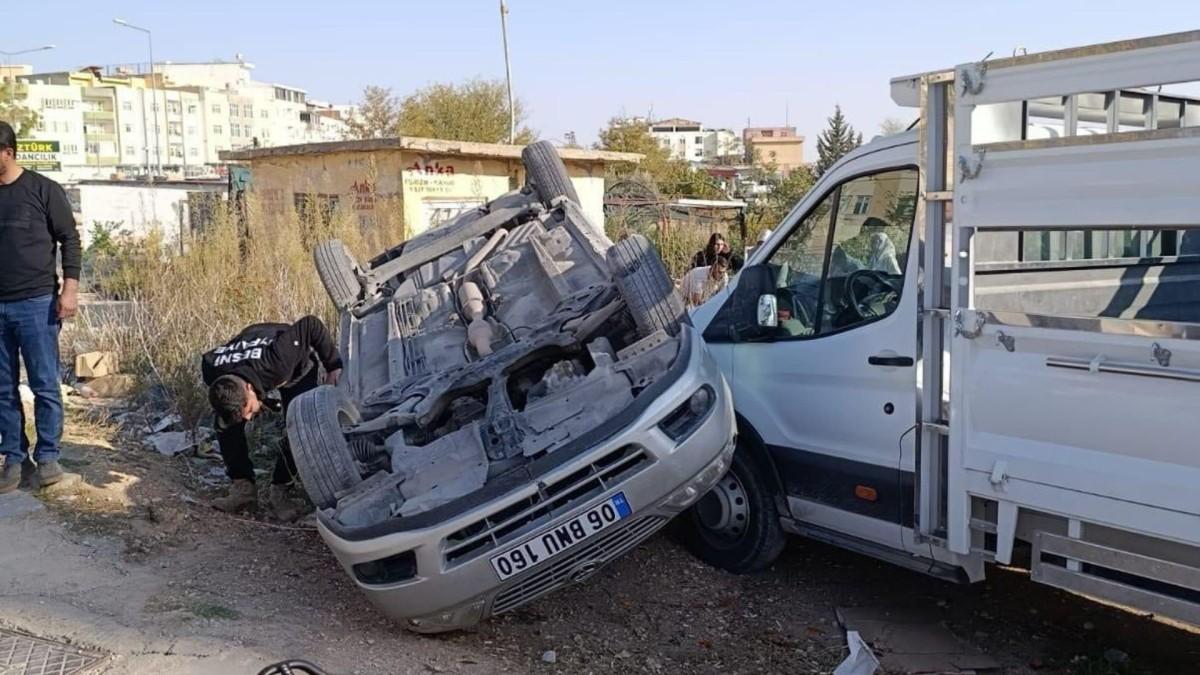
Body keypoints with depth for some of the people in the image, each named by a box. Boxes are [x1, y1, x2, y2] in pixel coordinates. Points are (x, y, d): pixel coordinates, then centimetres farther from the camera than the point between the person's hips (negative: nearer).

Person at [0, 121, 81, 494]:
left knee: (45, 385, 1)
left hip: (36, 302, -4)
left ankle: (47, 456, 12)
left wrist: (69, 289, -10)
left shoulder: (42, 189, -2)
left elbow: (70, 239, -2)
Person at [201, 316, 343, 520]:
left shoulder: (278, 362, -49)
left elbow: (311, 324, -39)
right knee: (225, 425, -17)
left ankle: (278, 490, -5)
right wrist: (257, 401, -13)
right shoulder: (212, 370, -35)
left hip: (297, 368, -3)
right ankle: (243, 487, -5)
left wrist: (333, 367, -34)